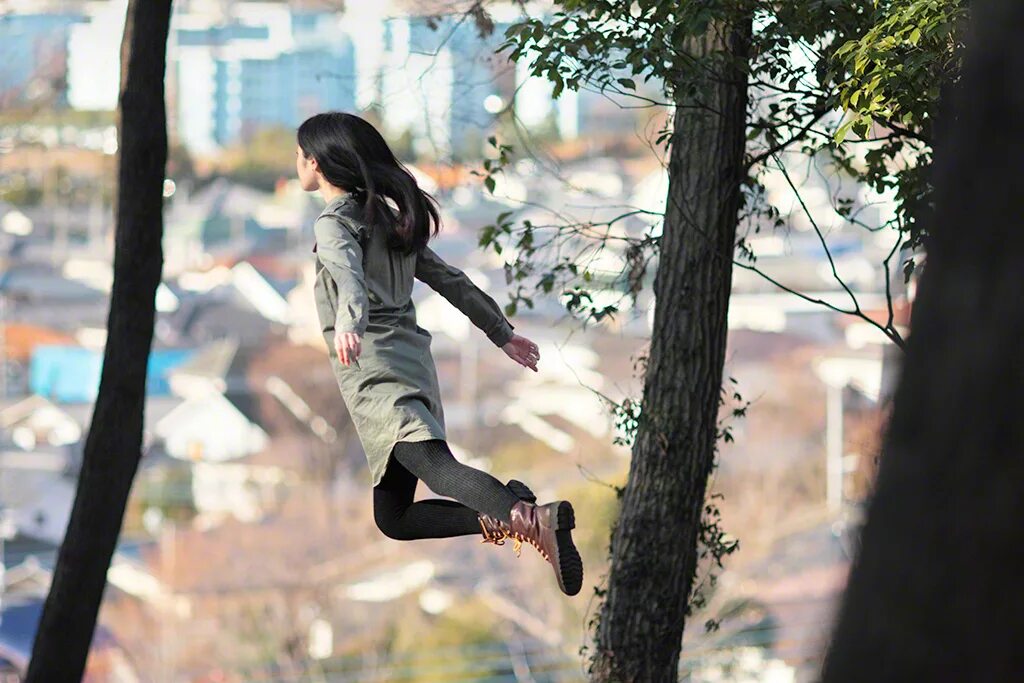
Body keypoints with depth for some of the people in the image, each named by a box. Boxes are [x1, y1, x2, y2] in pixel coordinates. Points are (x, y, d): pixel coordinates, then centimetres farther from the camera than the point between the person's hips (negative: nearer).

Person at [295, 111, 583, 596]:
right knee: (393, 517, 10)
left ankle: (534, 519, -55)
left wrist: (347, 324, -43)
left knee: (433, 463, -30)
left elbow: (349, 275, -24)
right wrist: (502, 333, 32)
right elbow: (450, 281, 26)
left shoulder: (334, 224, -2)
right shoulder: (386, 217, 23)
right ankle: (505, 512, -11)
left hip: (376, 370, -8)